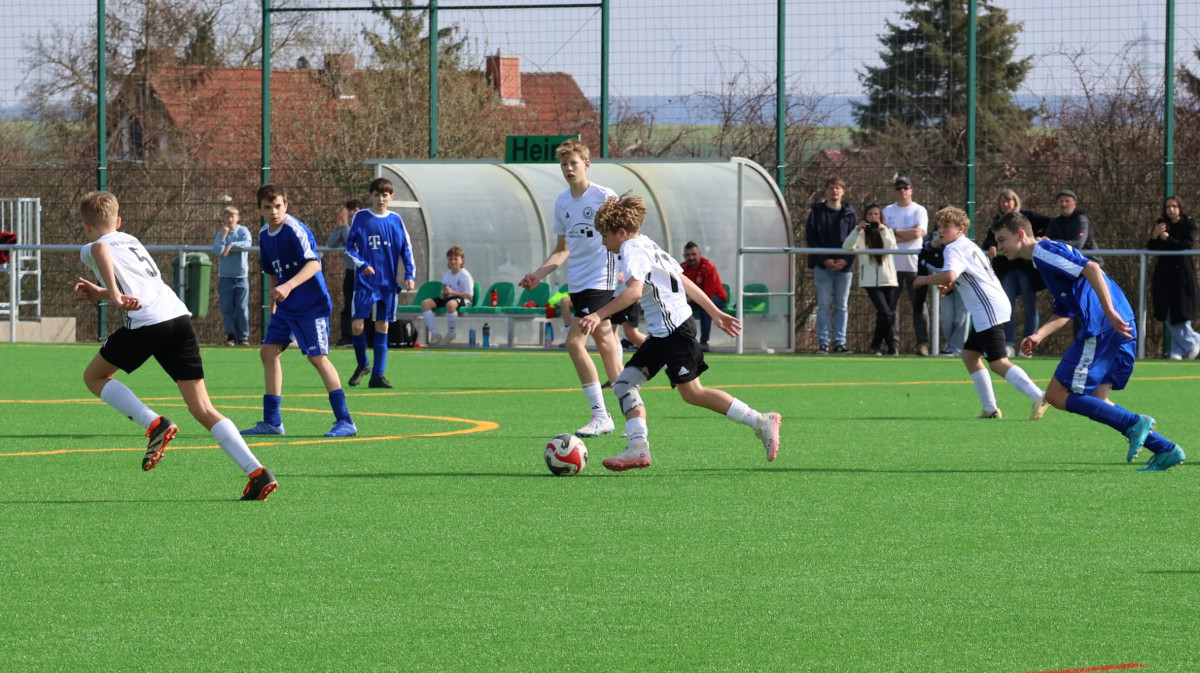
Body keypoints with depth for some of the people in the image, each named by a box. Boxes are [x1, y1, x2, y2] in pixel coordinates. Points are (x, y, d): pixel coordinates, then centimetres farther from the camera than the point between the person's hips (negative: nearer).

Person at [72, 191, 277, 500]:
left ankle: (154, 424, -4)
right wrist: (98, 294, 43)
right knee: (202, 409, 5)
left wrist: (113, 294, -23)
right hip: (180, 316, 6)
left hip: (146, 322, -6)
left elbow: (101, 248, -16)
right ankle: (256, 472, -11)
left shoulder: (90, 250, 11)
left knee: (94, 376, 17)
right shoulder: (131, 241, 31)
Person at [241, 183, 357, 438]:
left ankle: (345, 421, -9)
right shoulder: (264, 235, 7)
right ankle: (272, 421, 13)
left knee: (317, 356, -12)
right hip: (285, 306, 9)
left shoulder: (295, 230, -18)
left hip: (310, 303, -9)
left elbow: (314, 263, -29)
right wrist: (274, 300, 19)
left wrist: (289, 286, -41)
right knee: (269, 351, 6)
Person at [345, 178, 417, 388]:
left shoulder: (396, 221, 6)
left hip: (388, 283, 1)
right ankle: (362, 365, 17)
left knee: (382, 327, 1)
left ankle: (378, 376, 4)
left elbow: (406, 249, 10)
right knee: (357, 324, -8)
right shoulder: (360, 218, 1)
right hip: (364, 282, -1)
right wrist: (362, 265, -13)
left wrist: (409, 274, 0)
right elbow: (349, 247, 3)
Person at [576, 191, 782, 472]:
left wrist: (598, 316, -33)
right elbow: (684, 281, 22)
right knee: (625, 383, 5)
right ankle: (638, 448, -3)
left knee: (692, 392, -6)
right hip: (662, 333, 11)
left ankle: (762, 422, -1)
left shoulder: (633, 250, -12)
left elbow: (634, 290, -29)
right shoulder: (649, 246, 19)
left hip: (674, 331, -11)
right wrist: (715, 312, 25)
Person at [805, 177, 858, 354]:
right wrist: (824, 260, -12)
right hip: (822, 266, -1)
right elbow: (810, 238, 0)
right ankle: (823, 343, -2)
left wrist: (846, 260, -10)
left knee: (842, 305, 3)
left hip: (844, 266, 1)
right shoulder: (816, 212, 4)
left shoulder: (850, 214, 8)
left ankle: (840, 343, 6)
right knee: (824, 305, -3)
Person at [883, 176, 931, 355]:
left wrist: (895, 233, -5)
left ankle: (922, 343, -6)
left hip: (913, 265, -3)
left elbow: (918, 233, -12)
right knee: (890, 305, 3)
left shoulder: (919, 211, 2)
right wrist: (907, 234, -6)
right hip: (893, 265, 3)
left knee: (919, 305, -5)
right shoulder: (888, 211, 12)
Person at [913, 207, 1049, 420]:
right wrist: (952, 286, 20)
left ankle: (1037, 397, -26)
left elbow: (948, 275, -30)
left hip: (989, 310, -10)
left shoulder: (954, 249, -11)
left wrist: (924, 280, -14)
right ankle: (990, 408, 14)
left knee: (998, 362, -15)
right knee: (970, 355, 16)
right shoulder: (968, 246, 20)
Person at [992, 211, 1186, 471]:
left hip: (1102, 330, -10)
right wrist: (1038, 335, 14)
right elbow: (1063, 312, 29)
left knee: (1057, 396, -4)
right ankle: (1166, 450, 8)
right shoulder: (1045, 256, 27)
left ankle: (1134, 424, -11)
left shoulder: (1044, 252, -6)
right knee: (1095, 403, 14)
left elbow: (1091, 268, -20)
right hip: (1119, 331, 10)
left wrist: (1110, 312, -27)